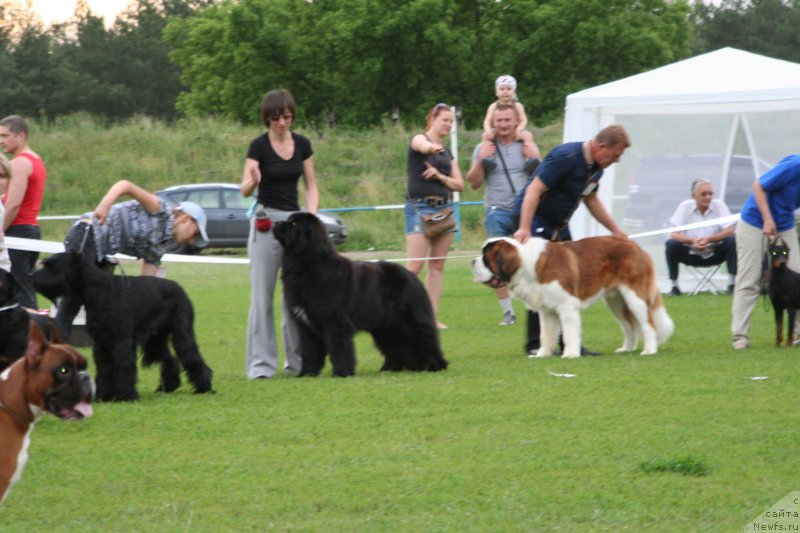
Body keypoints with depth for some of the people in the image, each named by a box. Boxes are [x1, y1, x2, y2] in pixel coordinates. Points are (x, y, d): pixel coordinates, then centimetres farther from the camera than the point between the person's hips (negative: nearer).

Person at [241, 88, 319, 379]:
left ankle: (297, 358, 14)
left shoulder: (302, 144, 5)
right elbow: (245, 190, -14)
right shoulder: (259, 146, -7)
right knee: (262, 294, -6)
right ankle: (260, 363, -4)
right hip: (267, 221, -4)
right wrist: (252, 180, -37)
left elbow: (311, 186, 11)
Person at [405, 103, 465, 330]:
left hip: (444, 207, 7)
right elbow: (422, 146, -28)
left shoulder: (447, 153, 18)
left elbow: (460, 184, 13)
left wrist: (440, 176, -7)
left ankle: (432, 317, 4)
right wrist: (431, 147, -52)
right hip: (420, 207, -7)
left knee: (438, 264, 3)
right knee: (415, 266, -13)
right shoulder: (418, 139, -1)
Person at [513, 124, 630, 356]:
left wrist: (616, 230, 13)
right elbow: (535, 189, -29)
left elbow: (591, 199, 18)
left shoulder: (596, 165, 3)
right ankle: (535, 344, -5)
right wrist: (524, 228, -36)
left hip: (559, 224, 9)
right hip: (535, 218, -9)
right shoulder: (566, 157, -25)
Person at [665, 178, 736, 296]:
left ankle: (732, 284, -20)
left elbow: (729, 231, -14)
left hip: (715, 254, 0)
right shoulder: (685, 206, -8)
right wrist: (692, 241, -32)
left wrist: (708, 240, -30)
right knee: (671, 244, -25)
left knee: (732, 241, -25)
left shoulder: (719, 205, -9)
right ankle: (674, 286, -14)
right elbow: (674, 234, -13)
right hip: (691, 254, 0)